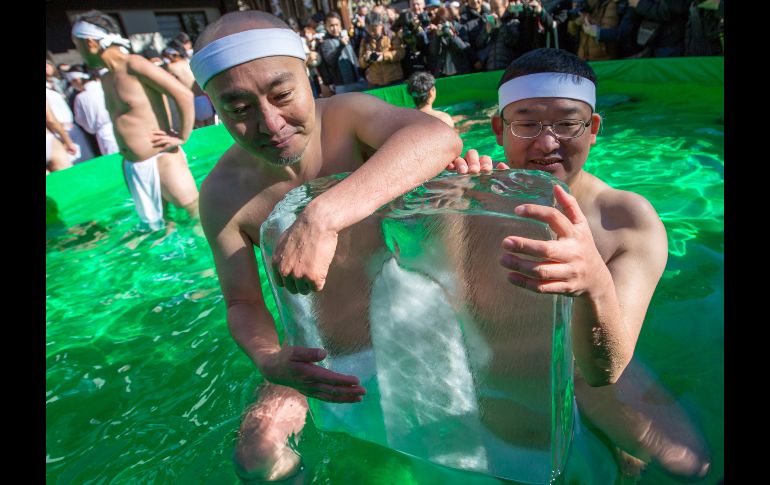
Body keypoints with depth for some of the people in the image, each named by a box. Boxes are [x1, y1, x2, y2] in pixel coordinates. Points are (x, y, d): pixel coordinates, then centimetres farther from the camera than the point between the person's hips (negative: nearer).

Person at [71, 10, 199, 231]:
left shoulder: (135, 66, -13)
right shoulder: (106, 79, 12)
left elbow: (184, 95, -18)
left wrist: (182, 137, -15)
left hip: (162, 161, -8)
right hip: (131, 167, 8)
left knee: (198, 216, -1)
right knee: (154, 226, 13)